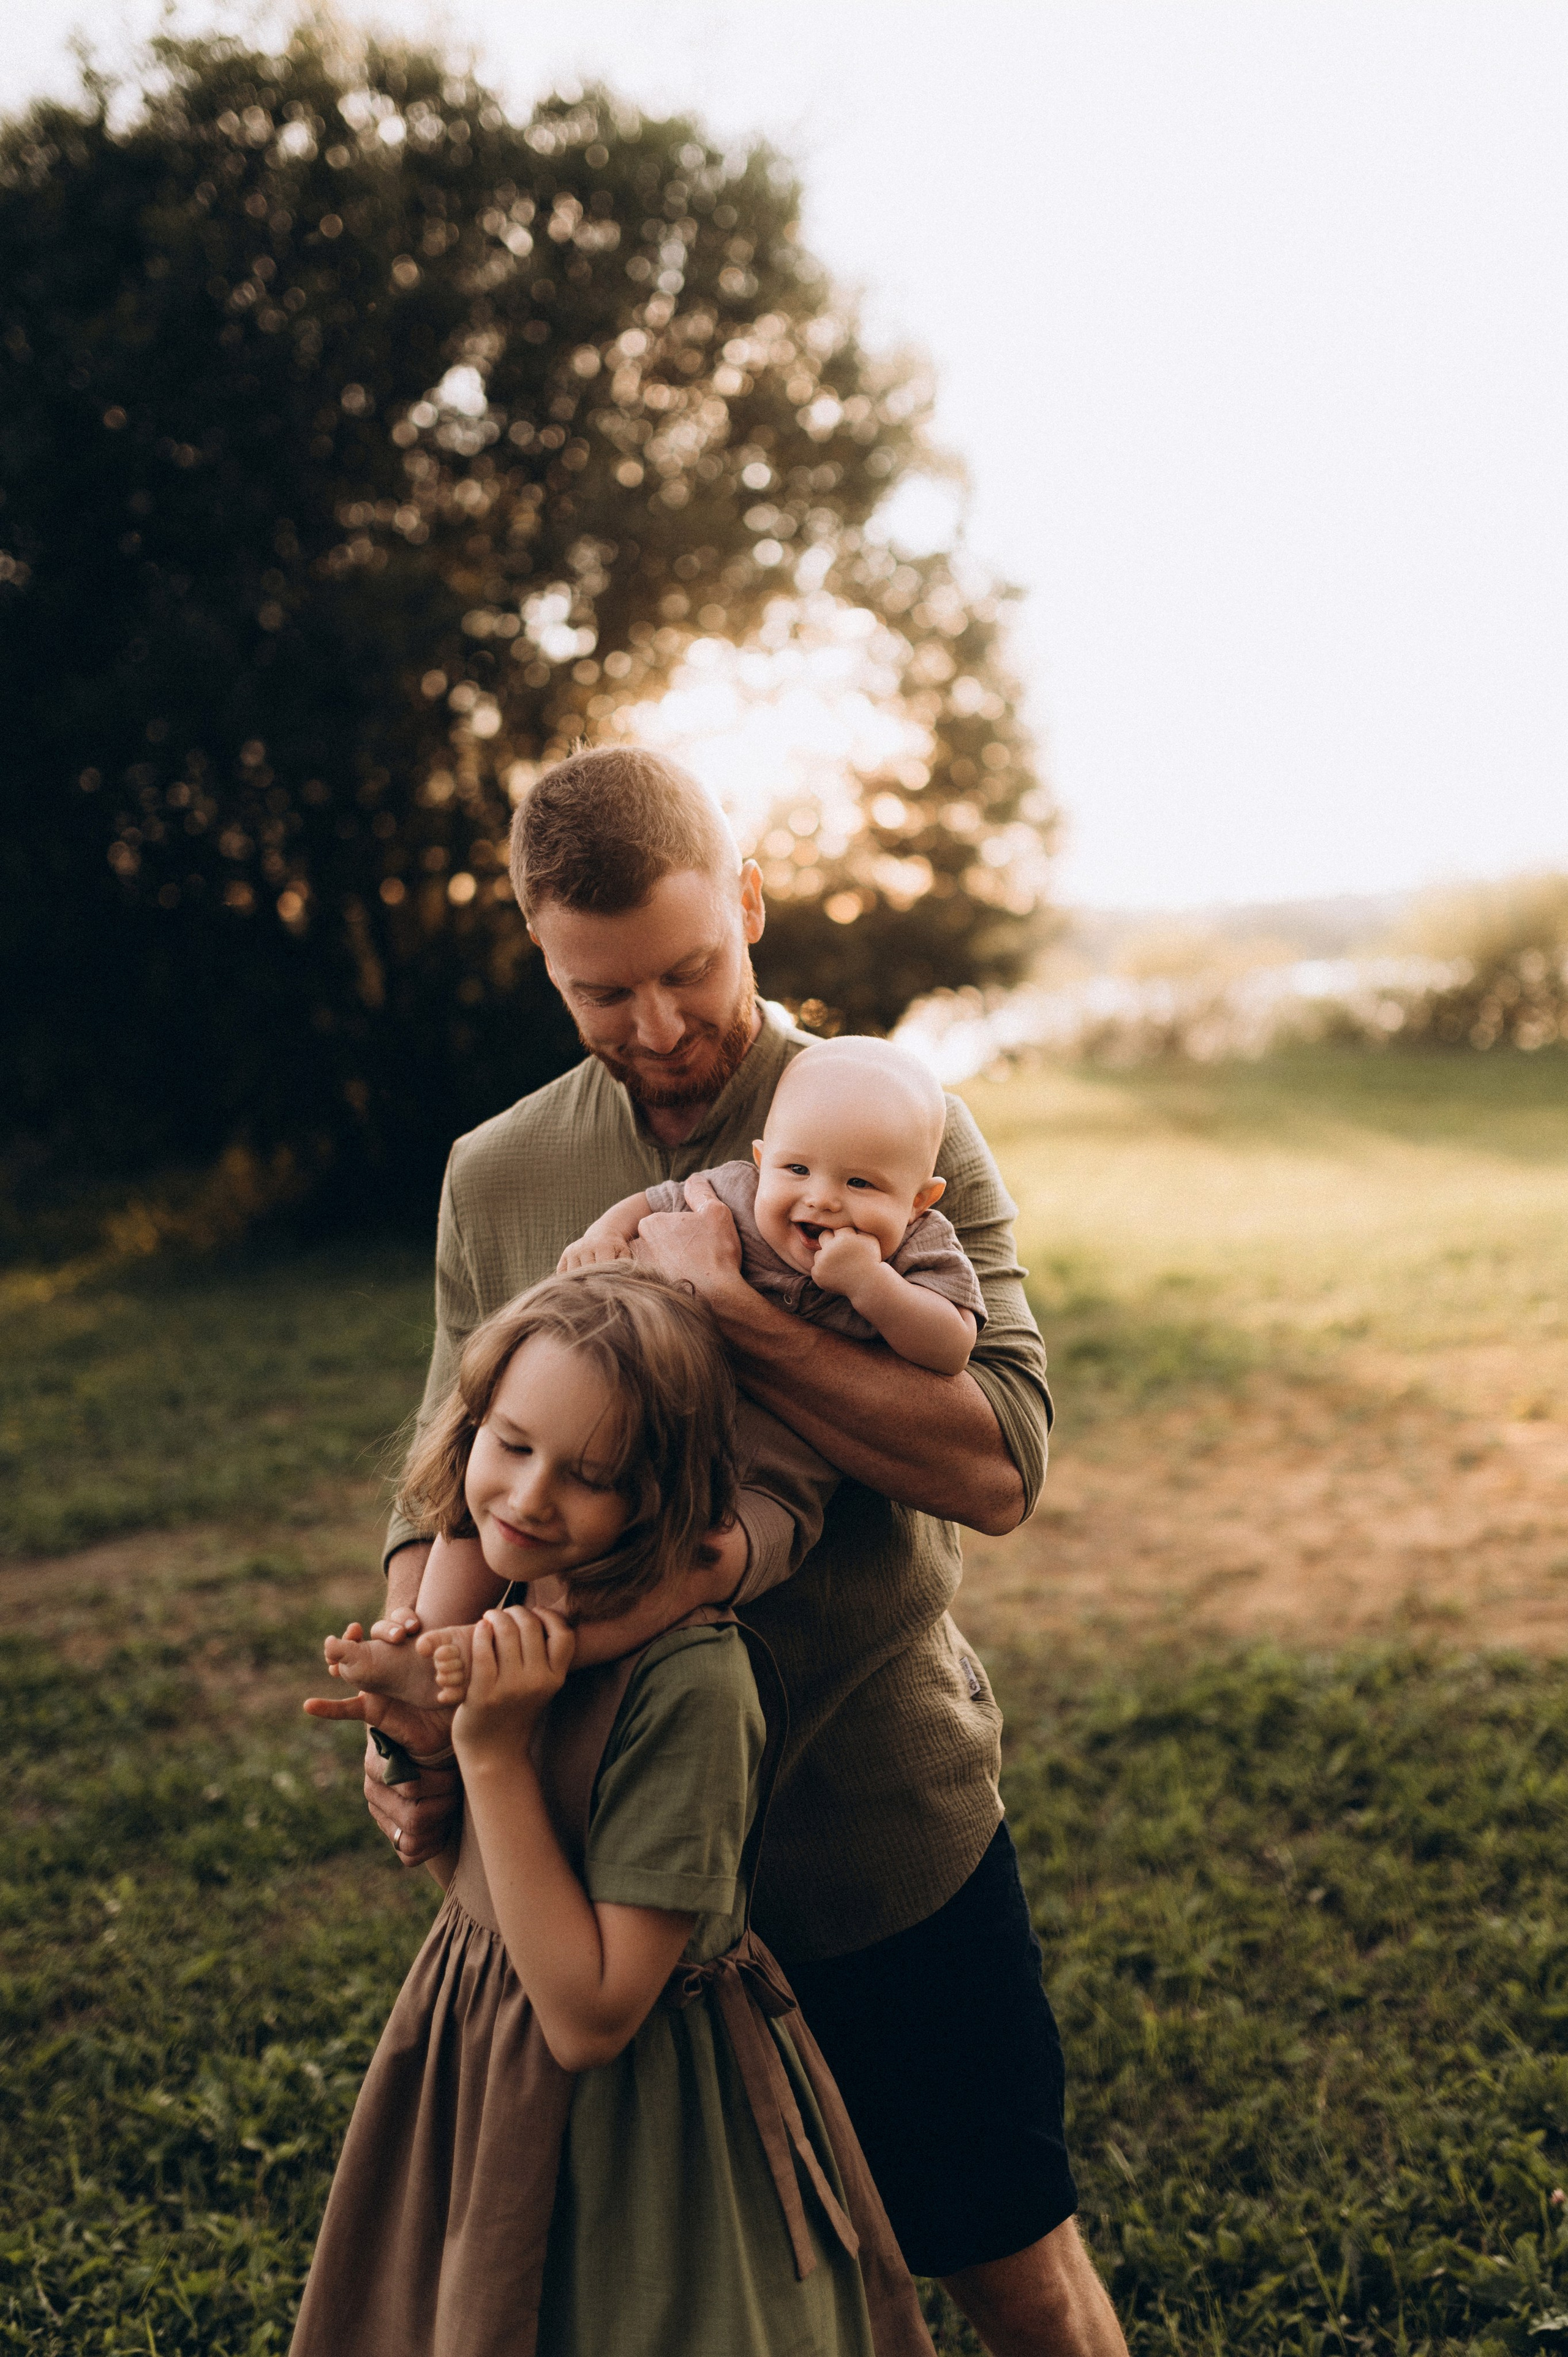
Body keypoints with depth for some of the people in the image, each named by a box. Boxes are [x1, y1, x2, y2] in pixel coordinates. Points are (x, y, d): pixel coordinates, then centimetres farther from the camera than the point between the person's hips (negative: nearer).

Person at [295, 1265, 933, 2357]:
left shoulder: (687, 1682, -30)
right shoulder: (486, 1605, -6)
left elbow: (590, 2018, -27)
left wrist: (494, 1753, -30)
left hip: (643, 2125, -7)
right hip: (473, 2067, 7)